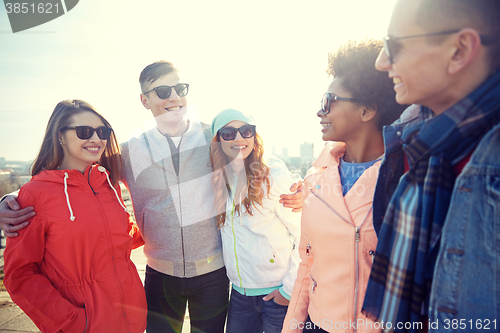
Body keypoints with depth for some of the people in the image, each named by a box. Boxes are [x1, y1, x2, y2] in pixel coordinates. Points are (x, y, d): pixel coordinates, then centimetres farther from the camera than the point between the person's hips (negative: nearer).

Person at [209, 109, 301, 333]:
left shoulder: (274, 175, -15)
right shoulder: (220, 180, 2)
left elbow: (305, 235, -14)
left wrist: (290, 288, -12)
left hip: (277, 292, -5)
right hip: (240, 291, 5)